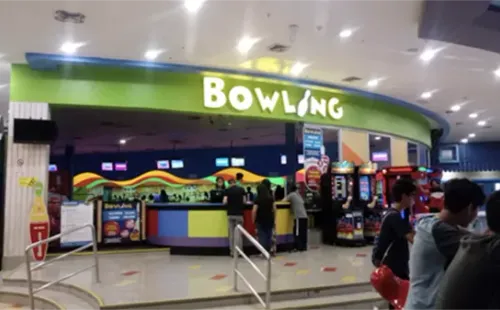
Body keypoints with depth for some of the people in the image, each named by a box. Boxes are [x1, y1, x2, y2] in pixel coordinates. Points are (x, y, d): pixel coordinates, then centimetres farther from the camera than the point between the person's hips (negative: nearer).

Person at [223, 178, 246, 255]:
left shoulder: (227, 190, -1)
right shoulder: (241, 189, 2)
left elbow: (224, 202, -8)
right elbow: (244, 201, 2)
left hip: (230, 214, 0)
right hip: (239, 214, 0)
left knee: (231, 234, 7)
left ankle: (232, 252, 8)